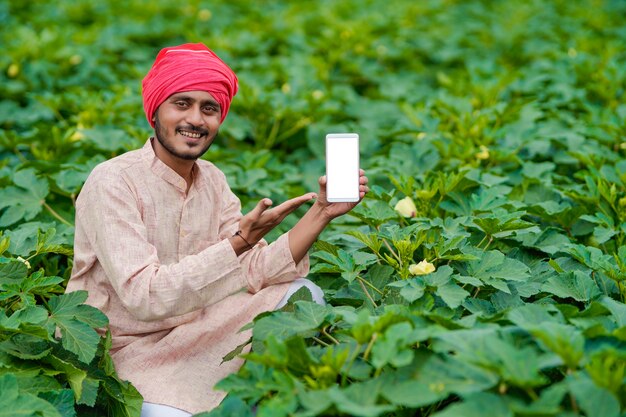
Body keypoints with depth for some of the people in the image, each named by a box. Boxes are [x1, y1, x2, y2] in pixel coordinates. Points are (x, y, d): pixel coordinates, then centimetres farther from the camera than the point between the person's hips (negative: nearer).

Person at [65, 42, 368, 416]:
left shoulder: (213, 181, 3)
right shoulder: (113, 183, -19)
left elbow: (256, 273, -4)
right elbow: (144, 297, -29)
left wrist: (321, 212, -13)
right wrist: (237, 242, -35)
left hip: (189, 332, 7)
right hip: (122, 352, -7)